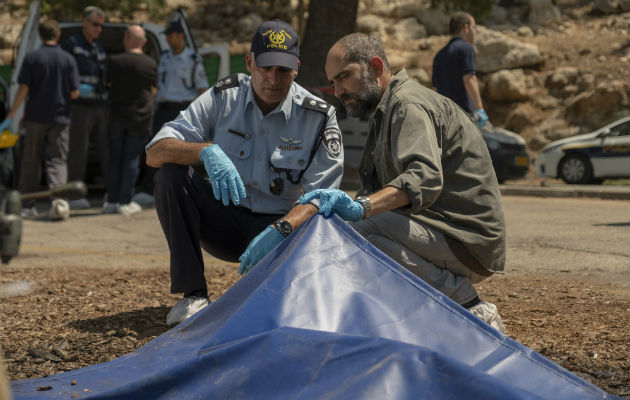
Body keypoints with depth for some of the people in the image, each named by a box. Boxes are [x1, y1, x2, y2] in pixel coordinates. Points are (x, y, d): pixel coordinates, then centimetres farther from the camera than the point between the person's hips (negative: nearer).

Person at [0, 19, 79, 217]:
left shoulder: (32, 58, -5)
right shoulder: (68, 59, -3)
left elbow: (23, 90, -8)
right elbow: (74, 93, -4)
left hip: (35, 117, 0)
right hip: (59, 118, 0)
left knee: (31, 160, 11)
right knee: (57, 160, 3)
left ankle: (27, 204, 14)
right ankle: (58, 197, -19)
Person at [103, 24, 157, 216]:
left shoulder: (114, 61, -5)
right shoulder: (150, 63, -5)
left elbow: (109, 84, 8)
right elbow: (152, 90, 6)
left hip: (117, 115, 1)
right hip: (140, 117, -1)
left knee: (114, 158, 9)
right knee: (132, 159, 3)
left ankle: (112, 201, 10)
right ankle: (125, 202, 2)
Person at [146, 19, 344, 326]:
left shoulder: (319, 118, -8)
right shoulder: (223, 98, -5)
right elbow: (155, 153, -13)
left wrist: (281, 229, -37)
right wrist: (206, 150, -34)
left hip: (279, 223, -1)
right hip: (223, 220, 2)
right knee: (171, 172, -24)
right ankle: (193, 294, -20)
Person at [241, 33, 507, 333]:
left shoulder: (408, 104, -11)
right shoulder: (384, 111, 23)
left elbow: (424, 178, -30)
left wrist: (362, 206, -46)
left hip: (466, 240, -11)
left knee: (347, 230, -27)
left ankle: (467, 307, -17)